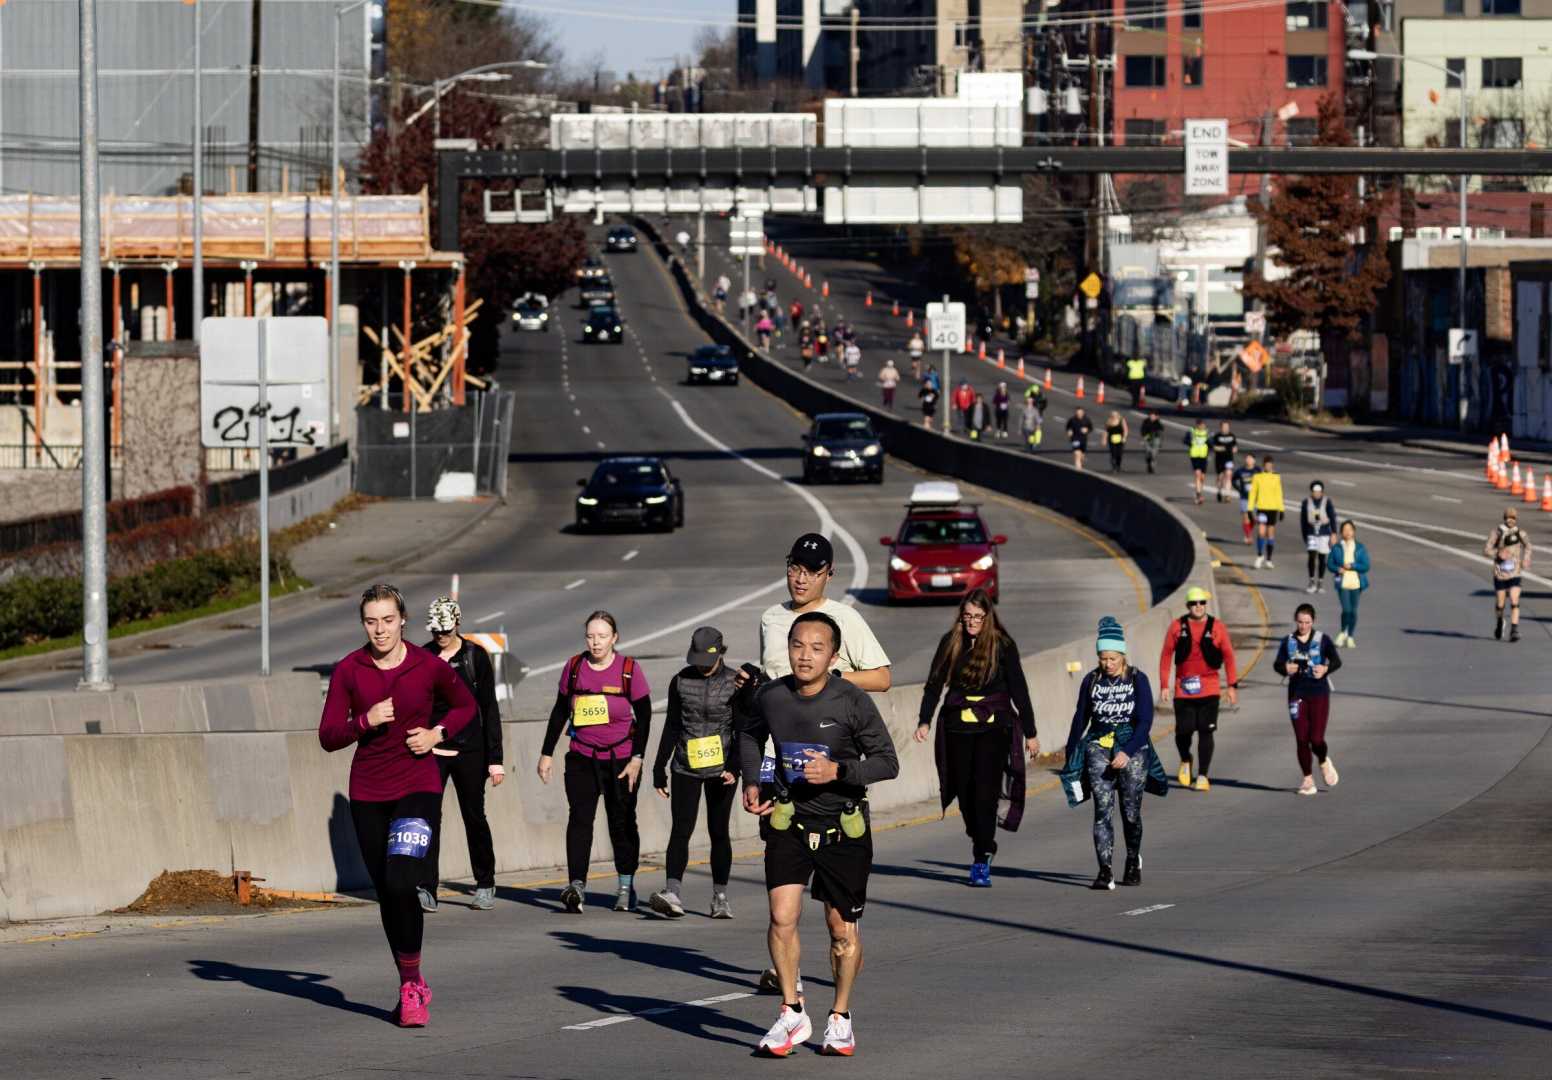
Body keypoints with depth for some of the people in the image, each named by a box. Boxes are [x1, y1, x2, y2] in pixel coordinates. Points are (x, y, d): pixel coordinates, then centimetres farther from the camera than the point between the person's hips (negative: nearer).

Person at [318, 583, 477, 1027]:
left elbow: (466, 706, 13)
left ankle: (411, 982, -7)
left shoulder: (429, 667, -5)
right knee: (386, 894, 8)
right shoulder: (348, 671, -1)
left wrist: (437, 733, -4)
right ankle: (412, 988, 24)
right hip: (368, 794, 3)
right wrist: (365, 721, -19)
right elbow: (328, 736, -1)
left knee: (401, 885, -20)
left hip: (418, 789, -3)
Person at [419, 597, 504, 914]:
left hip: (468, 748, -1)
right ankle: (426, 890, -15)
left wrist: (495, 758, -6)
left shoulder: (475, 656, -1)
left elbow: (489, 709, -1)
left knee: (474, 817, 7)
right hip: (430, 749, 1)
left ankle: (485, 885, 24)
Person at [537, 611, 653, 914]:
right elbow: (560, 712, 12)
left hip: (621, 760, -1)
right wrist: (547, 753, 11)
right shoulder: (574, 667, 3)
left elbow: (644, 715, -2)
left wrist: (637, 758, -9)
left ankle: (626, 886, 23)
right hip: (582, 758, 1)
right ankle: (576, 885, -23)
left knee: (622, 822, 8)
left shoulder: (629, 669, -4)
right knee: (579, 818, -14)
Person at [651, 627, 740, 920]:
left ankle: (720, 897, 13)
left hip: (721, 767, -1)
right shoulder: (681, 681, 4)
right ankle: (673, 894, -23)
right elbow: (671, 727, 11)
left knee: (718, 832, 5)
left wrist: (735, 767, -18)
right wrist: (659, 768, 12)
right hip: (686, 767, 1)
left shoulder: (735, 682, -3)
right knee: (681, 830, -11)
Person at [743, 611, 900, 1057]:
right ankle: (792, 1015, 1)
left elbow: (887, 762, -11)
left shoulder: (853, 702, -16)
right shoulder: (771, 696, -5)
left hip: (843, 827, -2)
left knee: (842, 928, 8)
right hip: (788, 820, 2)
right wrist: (752, 782, 4)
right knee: (782, 916, -13)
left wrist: (838, 770, -25)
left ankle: (840, 1017, 27)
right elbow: (751, 735, 17)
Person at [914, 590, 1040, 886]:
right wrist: (924, 721, -7)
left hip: (993, 727, -3)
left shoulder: (1003, 646, -1)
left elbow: (1019, 690, 2)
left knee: (985, 792, -13)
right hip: (958, 727, 3)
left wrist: (1030, 733, 3)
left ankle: (982, 861, -14)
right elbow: (934, 684, 5)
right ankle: (982, 844, 26)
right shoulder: (951, 643, 6)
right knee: (964, 790, 4)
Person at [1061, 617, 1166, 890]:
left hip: (1132, 747, -1)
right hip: (1098, 746, 1)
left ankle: (1133, 862, 32)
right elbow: (1080, 718, 14)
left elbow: (1145, 721, -9)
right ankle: (1104, 872, -17)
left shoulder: (1137, 680, -3)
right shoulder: (1092, 680, 5)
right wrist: (1070, 755, 17)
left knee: (1131, 813, 6)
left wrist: (1127, 752, -20)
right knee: (1102, 809, -12)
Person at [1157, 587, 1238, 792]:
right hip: (1183, 688, 0)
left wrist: (1233, 685, 0)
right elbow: (1166, 656, 4)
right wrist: (1164, 686, -1)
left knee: (1205, 731, -2)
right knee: (1183, 730, -2)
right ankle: (1185, 761, 30)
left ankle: (1202, 777, 6)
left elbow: (1228, 656, 5)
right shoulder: (1178, 627, 1)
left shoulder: (1217, 627, 1)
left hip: (1209, 689, 0)